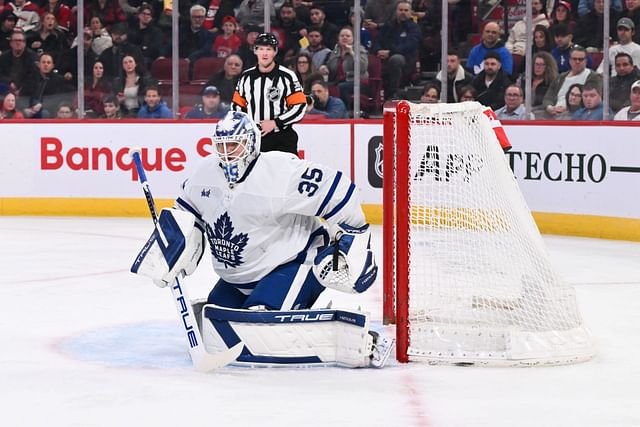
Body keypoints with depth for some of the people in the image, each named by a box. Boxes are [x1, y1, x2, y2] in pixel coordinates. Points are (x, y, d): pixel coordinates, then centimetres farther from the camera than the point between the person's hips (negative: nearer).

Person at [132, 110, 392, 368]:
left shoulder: (281, 170, -24)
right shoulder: (206, 173, -2)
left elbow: (336, 190, -22)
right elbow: (187, 211, 17)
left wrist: (354, 239, -17)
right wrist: (172, 243, 3)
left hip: (293, 264, -8)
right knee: (214, 335, 3)